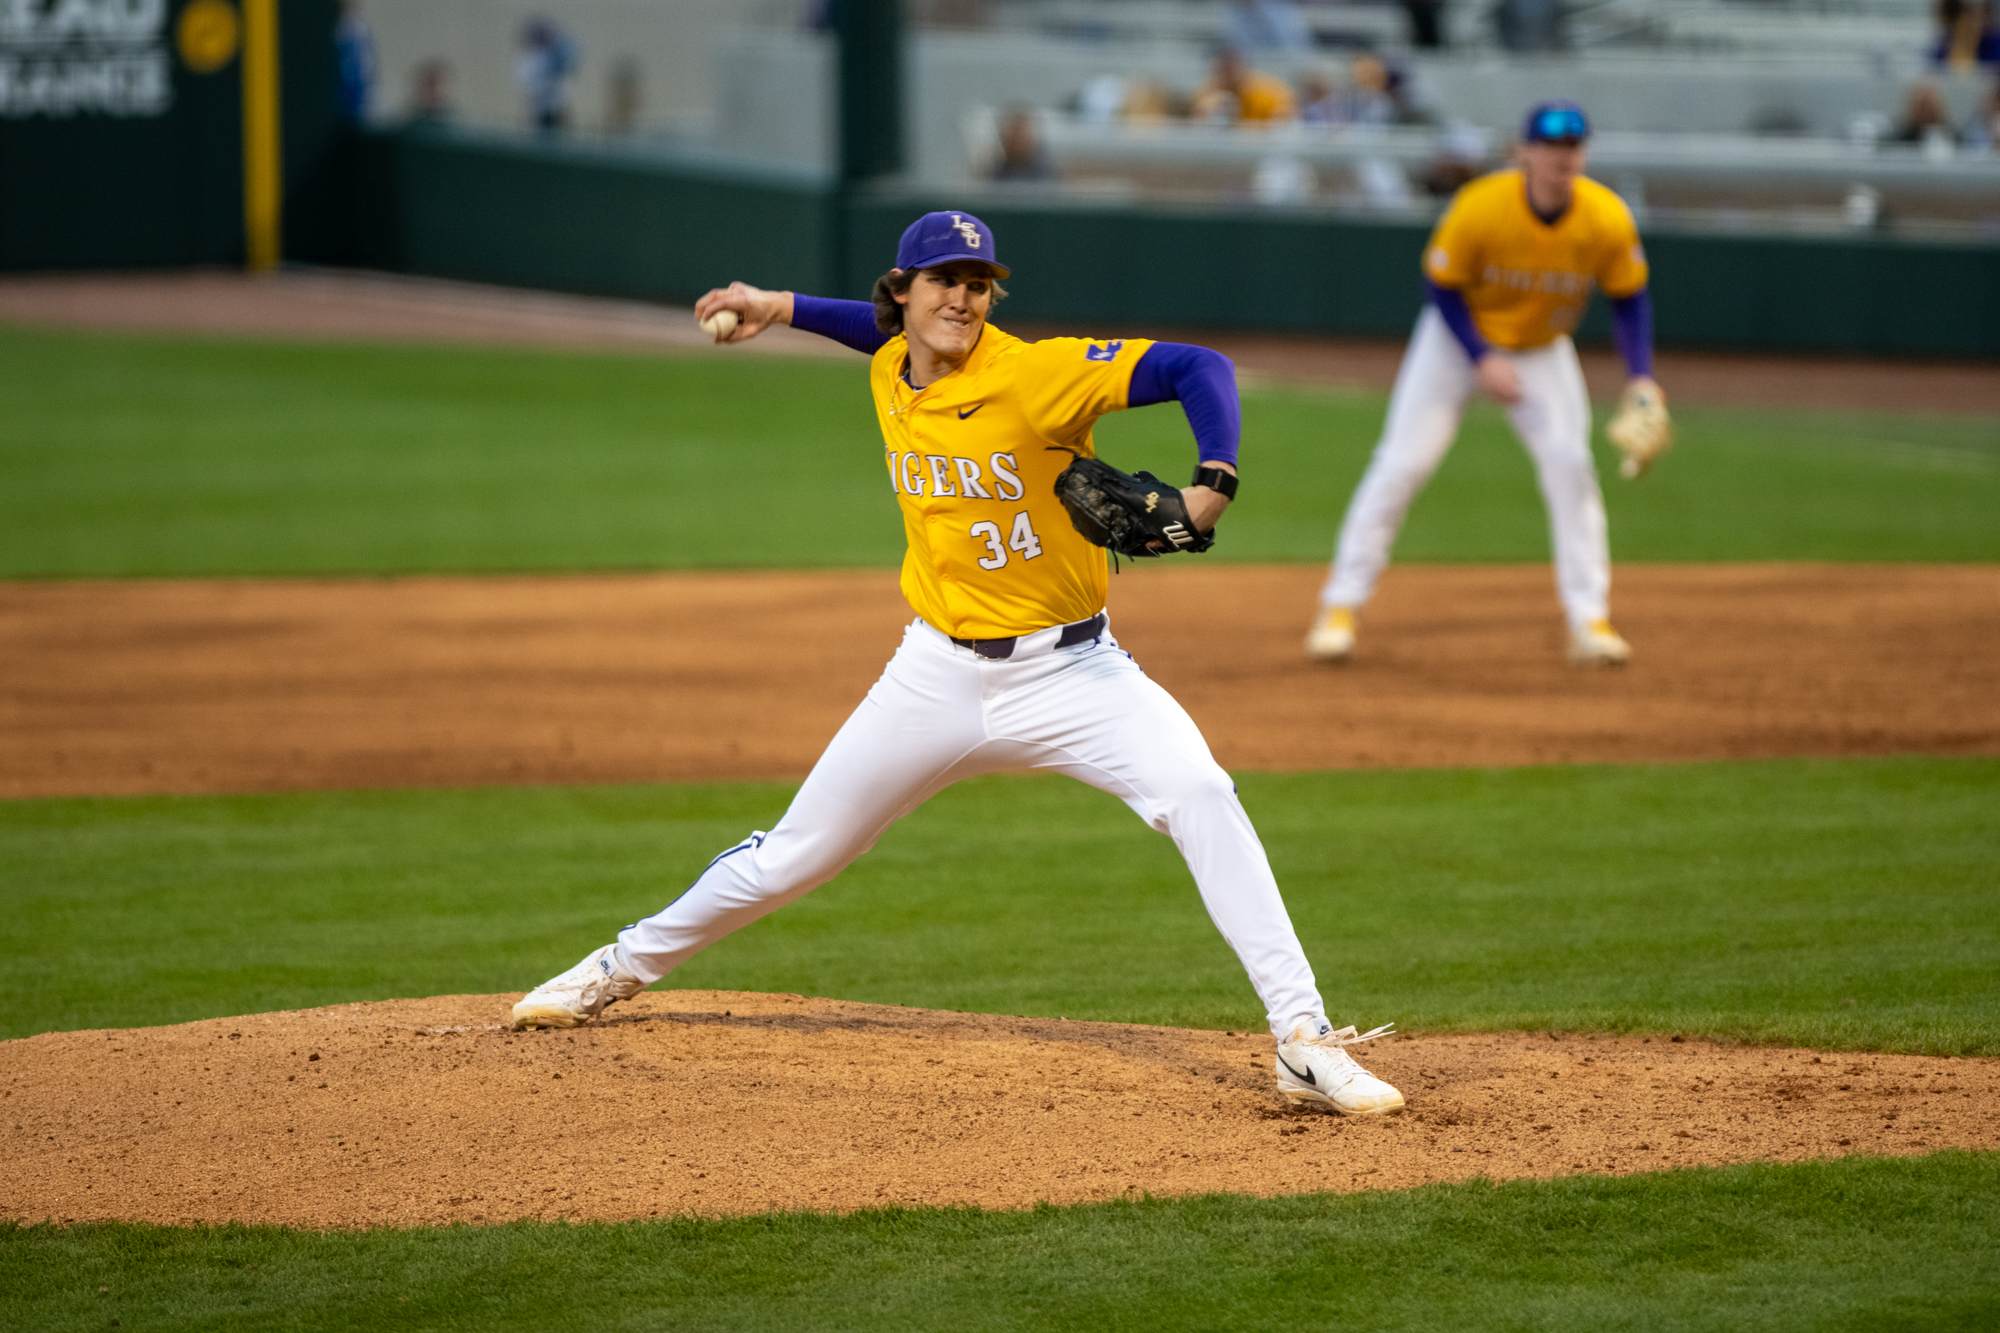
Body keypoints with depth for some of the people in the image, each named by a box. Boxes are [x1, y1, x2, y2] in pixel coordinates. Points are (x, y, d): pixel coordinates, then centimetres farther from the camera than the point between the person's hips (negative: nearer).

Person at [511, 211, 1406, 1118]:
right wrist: (787, 309, 18)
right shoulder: (889, 374, 1)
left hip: (1067, 669, -4)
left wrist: (1215, 480, -39)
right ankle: (626, 966, 37)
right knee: (793, 856, 12)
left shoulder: (1035, 374, -18)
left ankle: (1304, 1043, -27)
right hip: (938, 676, 4)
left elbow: (1198, 368, -25)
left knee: (1200, 796, -28)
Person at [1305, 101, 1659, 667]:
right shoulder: (1480, 208, -30)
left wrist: (1641, 377, -18)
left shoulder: (1608, 221, -23)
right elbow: (1443, 286, -16)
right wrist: (1482, 360, -23)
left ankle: (1589, 620, -5)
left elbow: (1629, 298, -7)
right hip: (1460, 336, -2)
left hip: (1543, 350, 2)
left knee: (1570, 464, -12)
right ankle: (1340, 607, -2)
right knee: (1402, 461, -9)